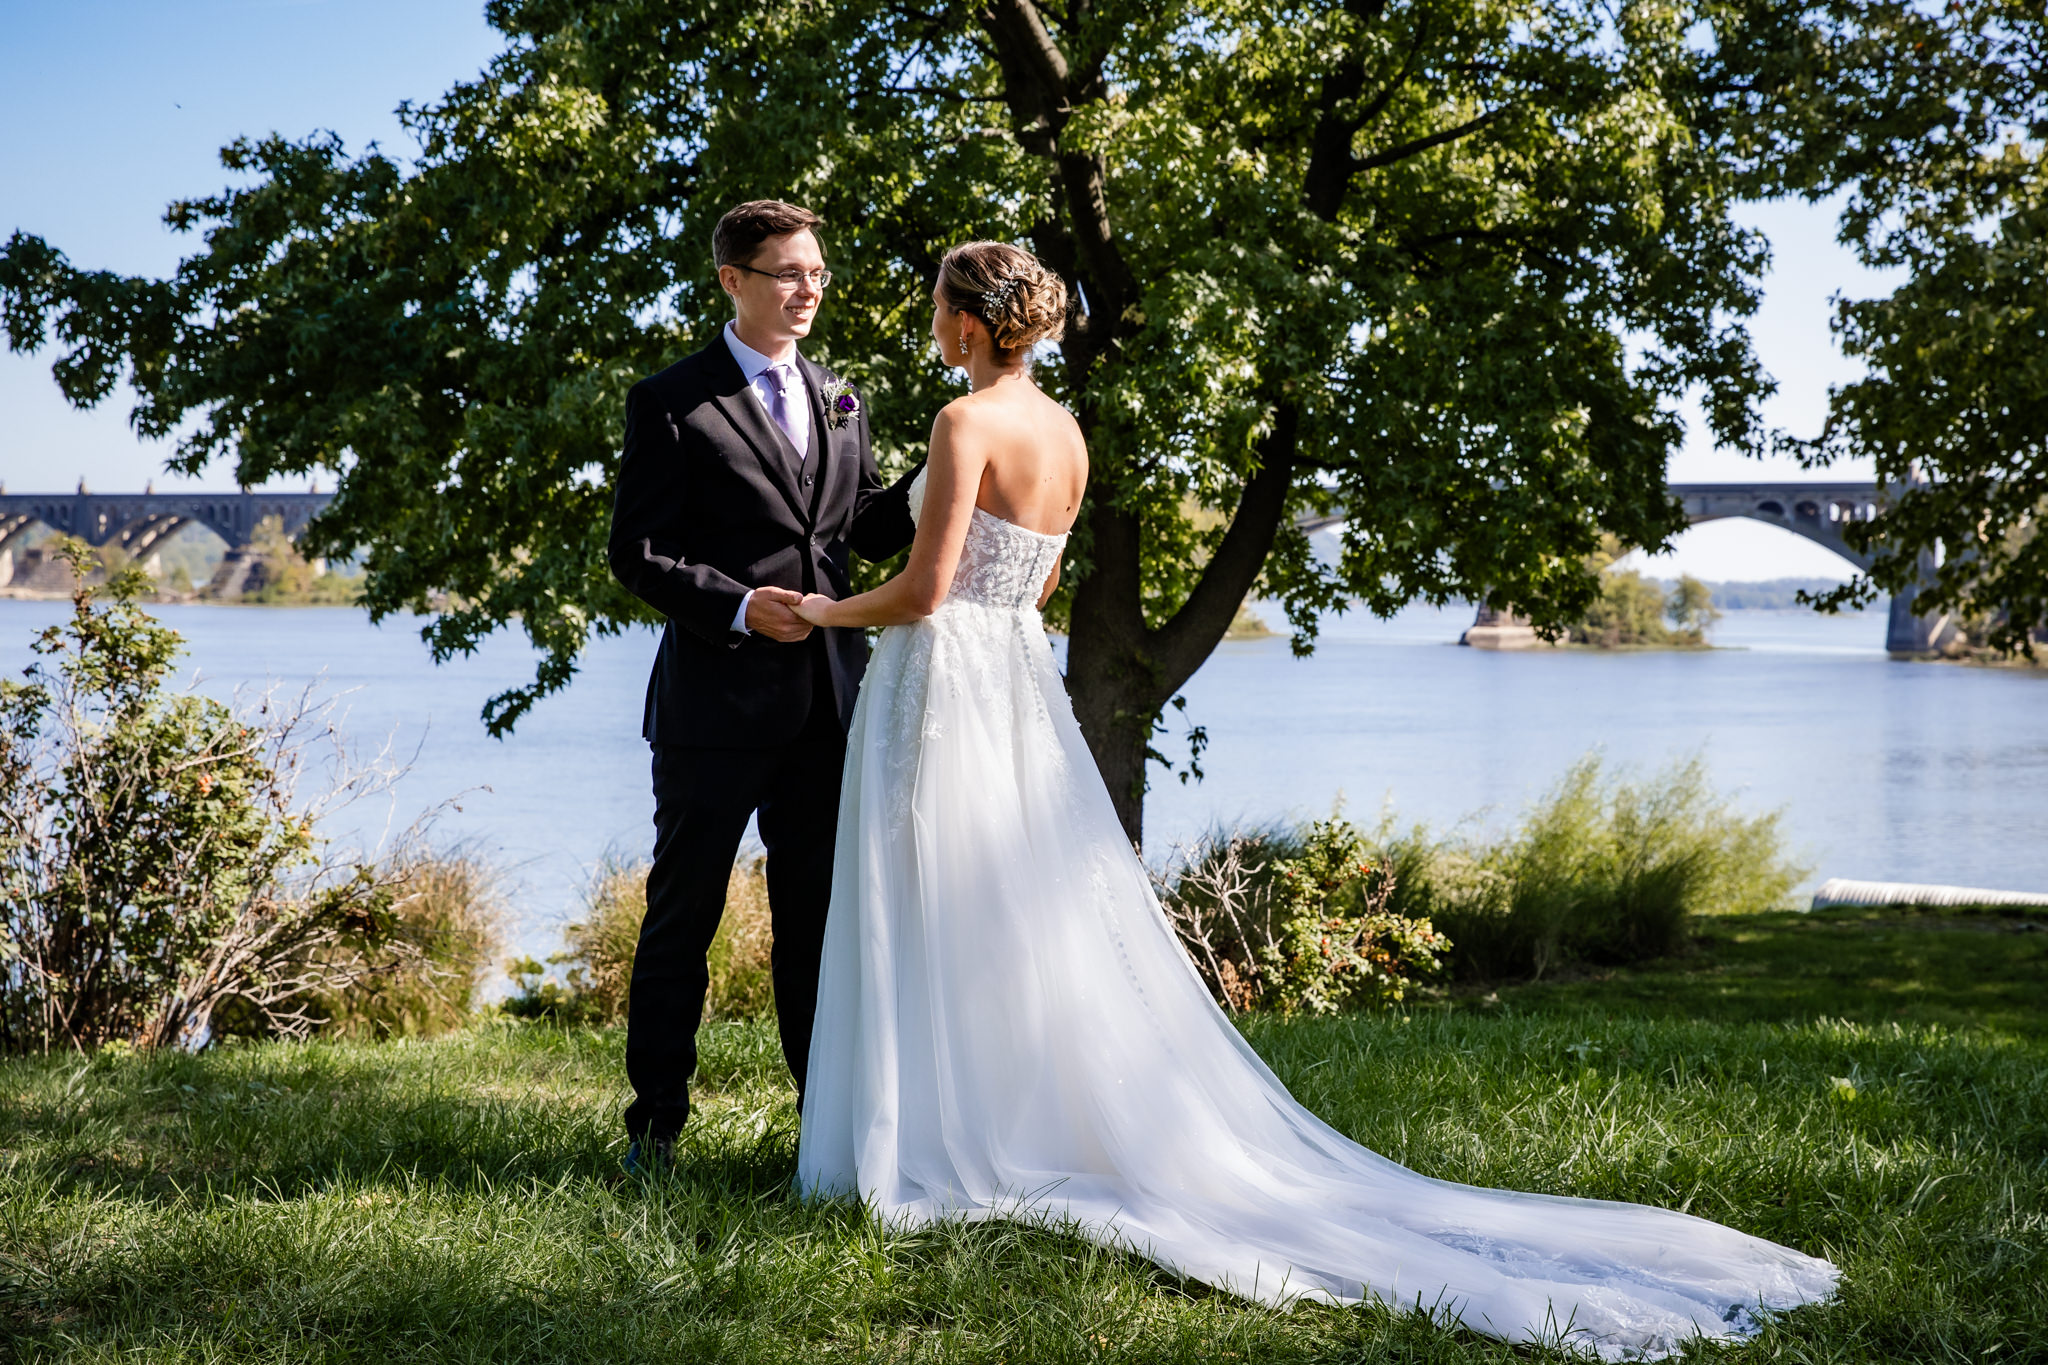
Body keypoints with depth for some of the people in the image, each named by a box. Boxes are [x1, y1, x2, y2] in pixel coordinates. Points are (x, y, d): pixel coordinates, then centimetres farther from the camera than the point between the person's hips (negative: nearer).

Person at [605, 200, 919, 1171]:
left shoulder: (837, 400, 14)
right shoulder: (671, 404, -4)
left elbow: (869, 528, 16)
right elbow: (634, 552, -8)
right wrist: (737, 606, -20)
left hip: (825, 702, 5)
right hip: (716, 700, -5)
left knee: (820, 915, 11)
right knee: (683, 916, 5)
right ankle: (656, 1122, 17)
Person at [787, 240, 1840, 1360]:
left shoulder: (967, 421, -14)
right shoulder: (1066, 435, 11)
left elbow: (926, 589, -17)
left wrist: (832, 610, 1)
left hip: (944, 680, -8)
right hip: (1021, 681, 8)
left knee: (944, 938, -1)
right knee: (1045, 924, 11)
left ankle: (946, 1154, 5)